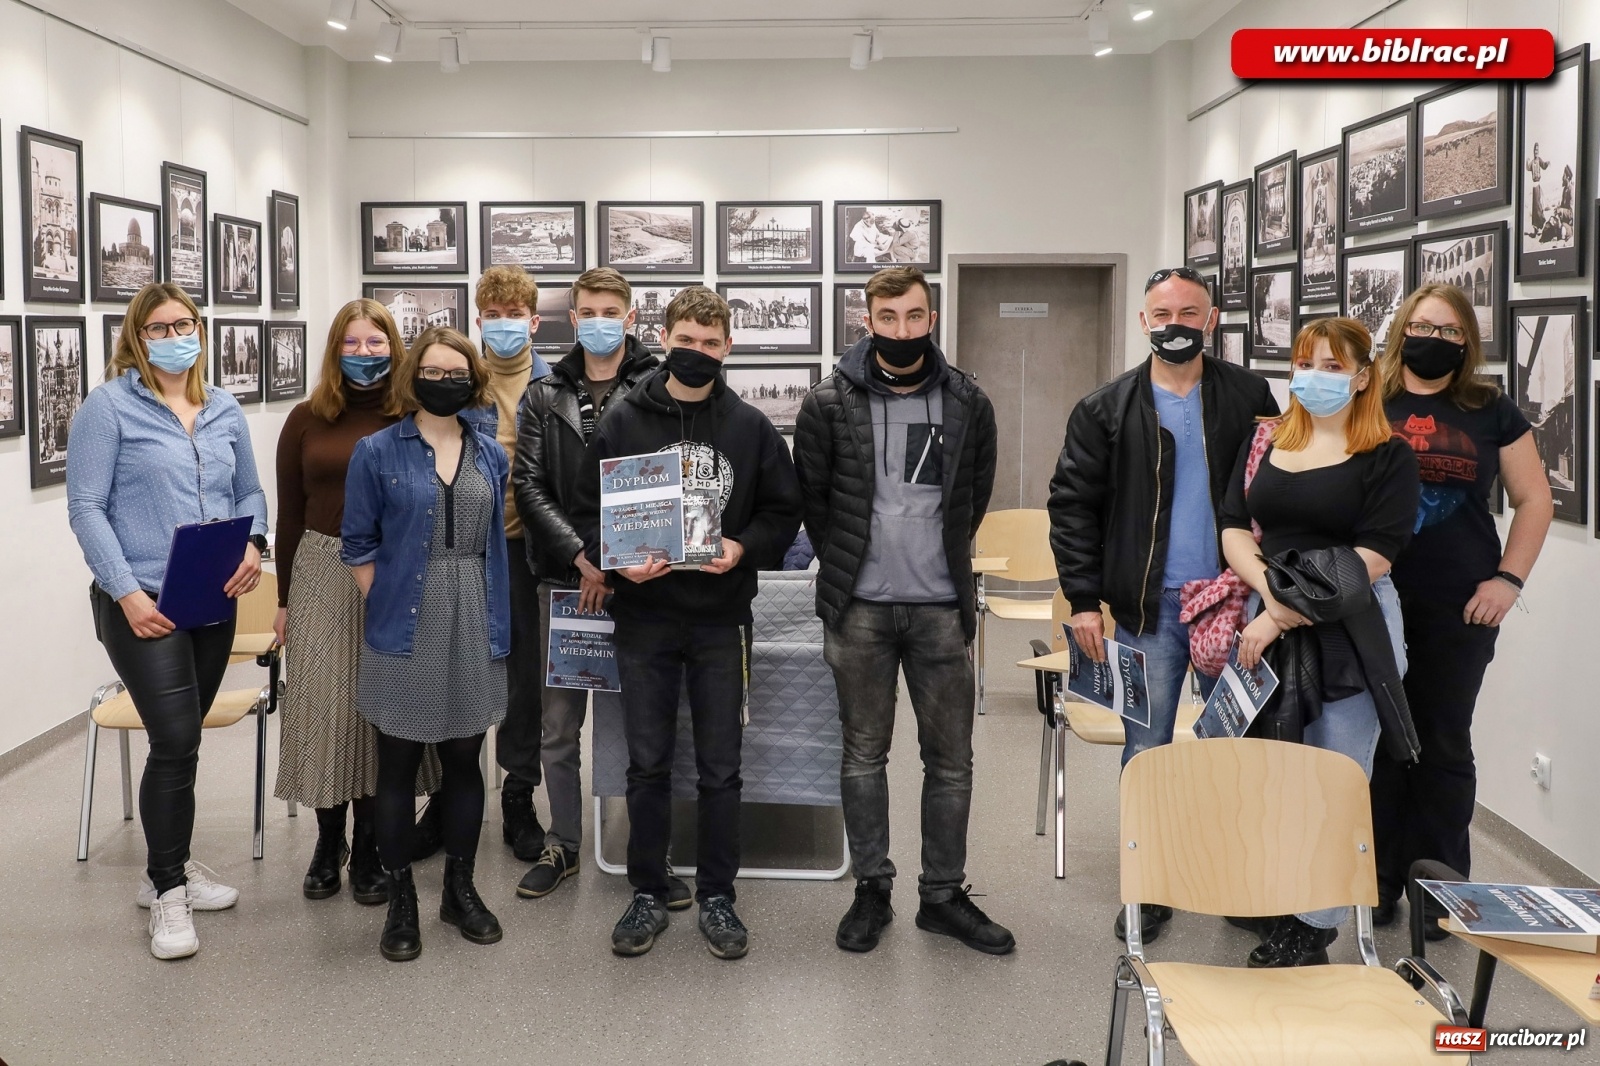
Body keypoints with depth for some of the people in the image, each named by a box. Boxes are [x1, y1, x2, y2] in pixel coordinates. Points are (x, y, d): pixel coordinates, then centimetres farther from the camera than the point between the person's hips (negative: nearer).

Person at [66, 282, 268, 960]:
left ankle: (167, 868, 30)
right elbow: (86, 506, -9)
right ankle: (168, 891, 5)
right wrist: (128, 592, -16)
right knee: (176, 739, -11)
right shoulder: (109, 406, -5)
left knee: (179, 740, 15)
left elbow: (248, 492, 17)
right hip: (142, 604, -5)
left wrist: (253, 545, -5)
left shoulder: (224, 412, 11)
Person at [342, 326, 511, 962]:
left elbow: (495, 539, 12)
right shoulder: (377, 453, -2)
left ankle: (460, 890, 25)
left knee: (464, 760, 11)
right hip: (404, 632, -3)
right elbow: (358, 544, 0)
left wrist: (496, 621, 7)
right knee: (398, 766, 6)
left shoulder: (490, 454, 8)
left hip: (474, 631, 3)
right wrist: (385, 603, -5)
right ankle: (401, 902, 17)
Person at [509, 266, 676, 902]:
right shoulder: (545, 397, 9)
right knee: (559, 725, 11)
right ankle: (563, 844, 25)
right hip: (564, 579, 3)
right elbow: (529, 486, 1)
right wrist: (583, 557, -11)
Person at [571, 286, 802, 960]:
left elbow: (784, 511, 6)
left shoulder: (750, 427, 2)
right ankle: (648, 895, 21)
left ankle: (716, 897, 19)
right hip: (644, 618, 0)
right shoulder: (624, 421, 1)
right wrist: (619, 562, -15)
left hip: (721, 620, 0)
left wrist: (744, 547, -12)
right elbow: (588, 512, 3)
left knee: (720, 768, 6)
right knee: (648, 765, 8)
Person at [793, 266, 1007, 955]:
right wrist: (850, 564, 10)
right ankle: (871, 890, 22)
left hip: (941, 608, 1)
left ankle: (943, 895, 20)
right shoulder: (830, 405, -3)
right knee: (864, 752, 9)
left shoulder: (968, 404, 2)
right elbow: (810, 497, 7)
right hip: (859, 608, -1)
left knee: (951, 759, 6)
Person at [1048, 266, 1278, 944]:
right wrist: (1083, 600, -5)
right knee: (1147, 750, 6)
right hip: (1149, 607, 0)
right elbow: (1072, 505, 2)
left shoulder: (1250, 397, 4)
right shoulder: (1107, 410, 2)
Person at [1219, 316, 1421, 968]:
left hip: (1347, 636, -4)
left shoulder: (1388, 457, -3)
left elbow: (1372, 555, -12)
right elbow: (1234, 528, 6)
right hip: (1265, 627, 4)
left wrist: (1283, 618, -16)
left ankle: (1312, 929, 11)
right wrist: (1272, 594, -13)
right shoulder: (1265, 444, 12)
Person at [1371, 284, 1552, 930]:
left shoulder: (1491, 413, 6)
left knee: (1444, 747, 8)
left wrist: (1509, 577, -2)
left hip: (1458, 611, 0)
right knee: (1379, 744, 6)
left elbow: (1534, 499, 8)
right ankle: (1376, 882, 18)